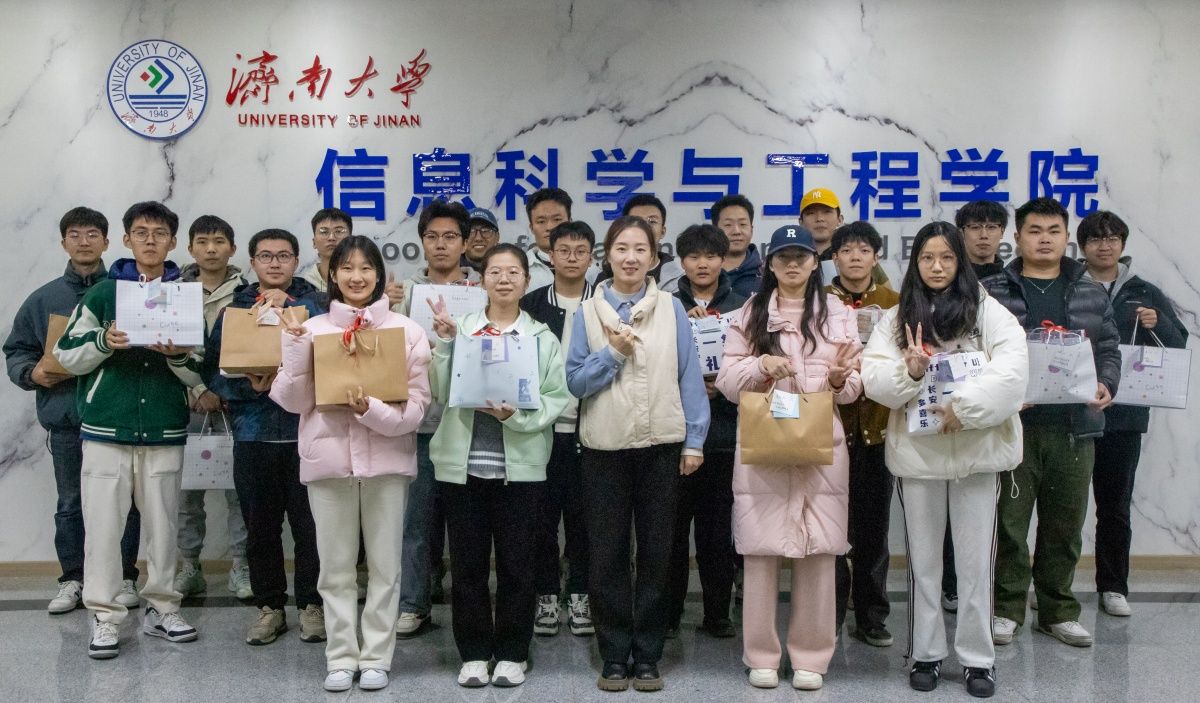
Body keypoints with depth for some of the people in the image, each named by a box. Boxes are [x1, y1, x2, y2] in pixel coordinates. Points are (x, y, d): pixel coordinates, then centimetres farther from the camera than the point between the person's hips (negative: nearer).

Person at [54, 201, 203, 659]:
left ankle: (161, 608, 21)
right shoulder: (102, 294, 4)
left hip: (165, 432, 1)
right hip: (106, 428, -1)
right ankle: (104, 617, 10)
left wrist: (178, 355, -15)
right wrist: (103, 342, -15)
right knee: (103, 524, 0)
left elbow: (199, 376, 6)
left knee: (162, 523, 7)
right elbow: (66, 356, 3)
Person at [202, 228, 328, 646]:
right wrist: (249, 387, -13)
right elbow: (212, 369, 4)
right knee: (260, 526, 9)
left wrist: (290, 304, -18)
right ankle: (269, 606, 23)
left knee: (309, 524, 2)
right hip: (253, 433, 2)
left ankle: (311, 604, 17)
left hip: (306, 430, -2)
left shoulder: (313, 302, 5)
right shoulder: (235, 309, 11)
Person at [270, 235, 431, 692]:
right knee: (336, 566, 8)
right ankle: (341, 658, 20)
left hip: (386, 459, -1)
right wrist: (295, 347, -12)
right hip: (328, 458, 1)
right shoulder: (313, 329, 5)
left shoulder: (406, 330, -1)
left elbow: (415, 406, -5)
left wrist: (371, 410, -22)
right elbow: (295, 402, 0)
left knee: (385, 564, 7)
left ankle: (376, 657, 19)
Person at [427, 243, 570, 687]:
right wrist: (445, 342, -13)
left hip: (520, 465, 0)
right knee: (467, 563, 6)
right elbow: (442, 393, -3)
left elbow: (557, 399, -3)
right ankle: (474, 653, 19)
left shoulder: (542, 337, 6)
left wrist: (517, 414, -18)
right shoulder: (460, 328, 5)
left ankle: (511, 654, 19)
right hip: (463, 462, 0)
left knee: (517, 563, 5)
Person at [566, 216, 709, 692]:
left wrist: (694, 439, -3)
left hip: (661, 444, 0)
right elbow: (574, 381, -1)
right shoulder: (588, 312, 3)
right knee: (607, 554, 5)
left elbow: (690, 378, 1)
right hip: (605, 446, 0)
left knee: (656, 551, 7)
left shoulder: (672, 309, 2)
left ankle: (647, 655, 19)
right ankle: (614, 655, 18)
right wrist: (612, 353, -14)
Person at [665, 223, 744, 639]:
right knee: (673, 525, 3)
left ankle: (717, 614, 17)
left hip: (724, 432, 1)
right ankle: (668, 614, 15)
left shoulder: (742, 308, 8)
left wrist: (723, 386, -12)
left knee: (718, 526, 5)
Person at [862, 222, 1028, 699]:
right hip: (917, 450, 2)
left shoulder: (989, 312, 1)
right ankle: (925, 654, 23)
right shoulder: (897, 318, 8)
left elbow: (1011, 372, -12)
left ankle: (977, 658, 18)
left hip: (976, 450, -2)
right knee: (923, 559, 11)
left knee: (975, 560, 5)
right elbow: (873, 377, -2)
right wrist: (909, 372, -20)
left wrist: (963, 405, -22)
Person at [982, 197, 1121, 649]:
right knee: (1009, 519, 2)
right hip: (1014, 423, -3)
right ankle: (1006, 608, 16)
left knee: (1066, 523, 11)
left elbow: (1109, 350, 16)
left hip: (1075, 425, 4)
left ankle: (1058, 611, 25)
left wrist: (1106, 385, -4)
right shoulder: (992, 292, 1)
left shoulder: (1092, 295, 13)